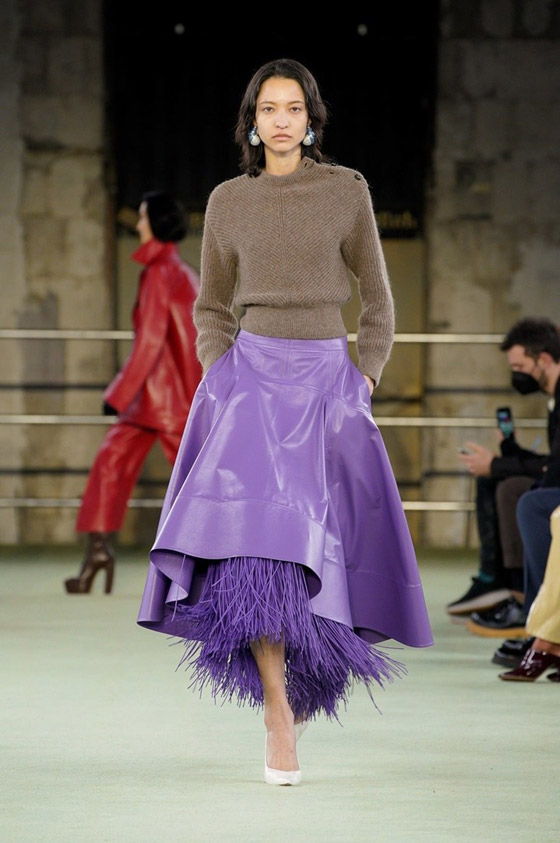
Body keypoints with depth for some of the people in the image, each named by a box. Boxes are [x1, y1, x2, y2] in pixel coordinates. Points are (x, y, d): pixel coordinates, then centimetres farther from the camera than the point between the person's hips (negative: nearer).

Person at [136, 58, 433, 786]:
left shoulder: (347, 192, 3)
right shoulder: (228, 202, 6)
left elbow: (377, 297, 8)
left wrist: (367, 377, -1)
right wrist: (220, 374, 1)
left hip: (328, 379, 0)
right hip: (252, 375, 0)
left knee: (322, 548, 2)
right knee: (253, 529, -18)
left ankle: (306, 675, 29)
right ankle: (278, 713, -19)